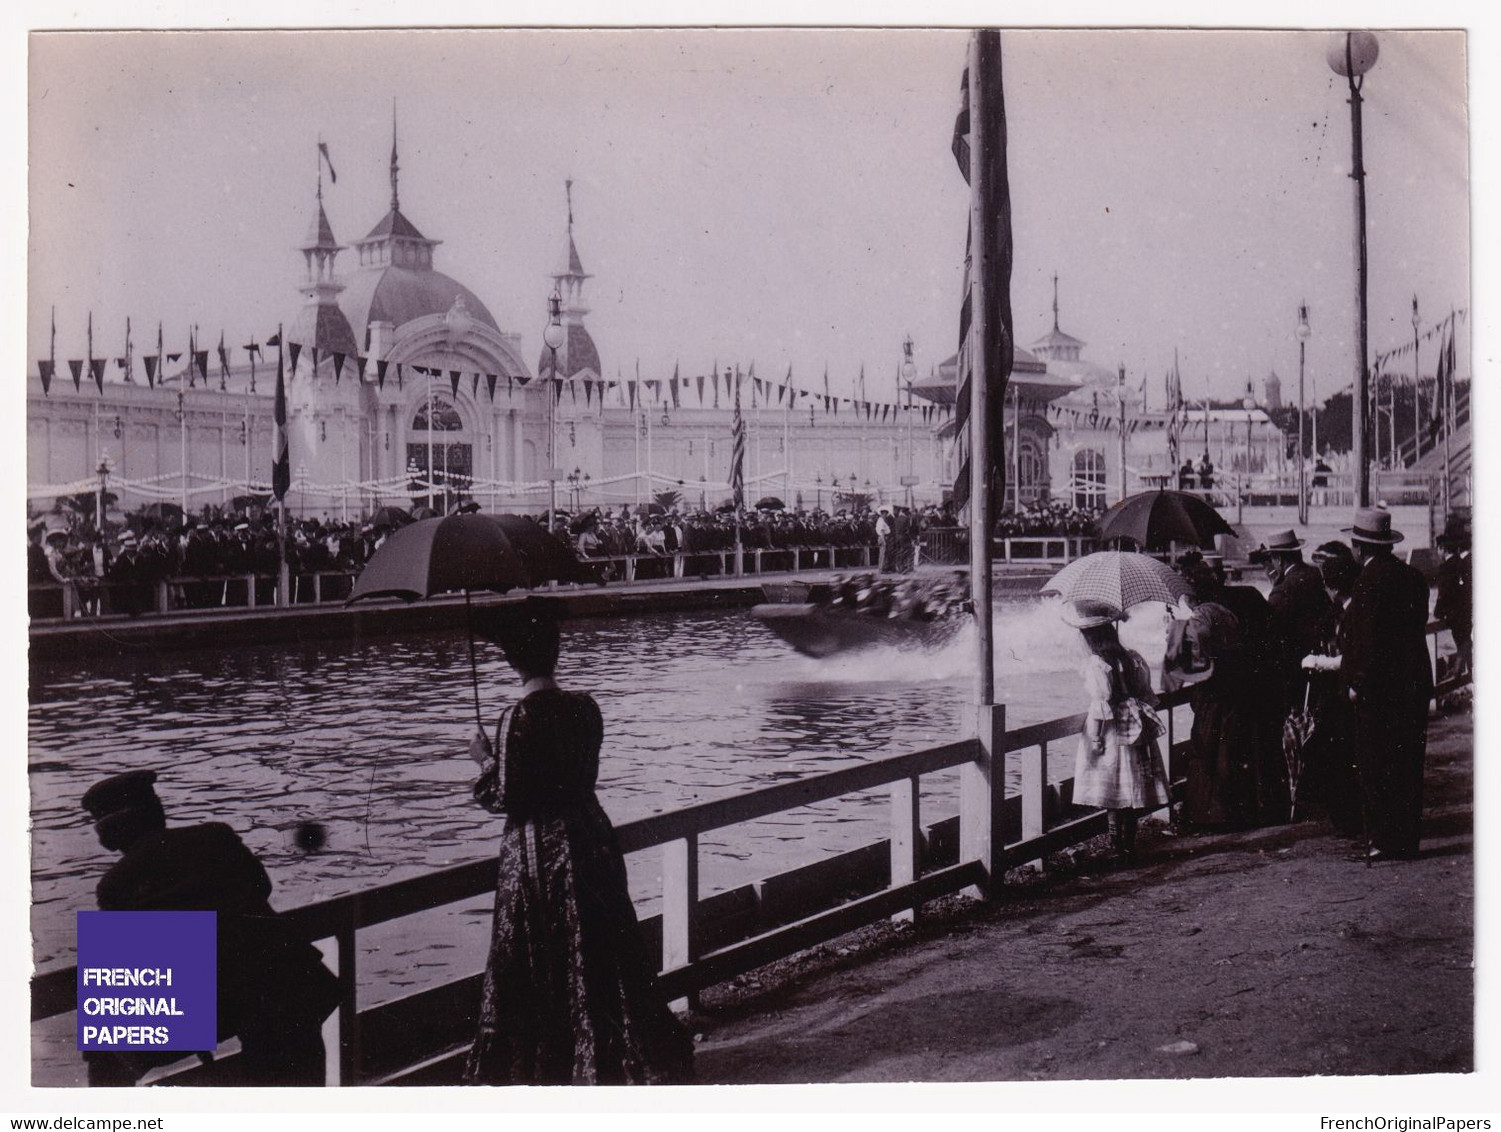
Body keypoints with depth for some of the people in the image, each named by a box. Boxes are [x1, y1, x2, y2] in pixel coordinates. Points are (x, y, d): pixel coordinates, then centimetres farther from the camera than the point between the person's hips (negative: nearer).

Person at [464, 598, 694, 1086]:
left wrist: (485, 761, 1)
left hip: (536, 853, -6)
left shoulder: (518, 717, -17)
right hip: (589, 839, 6)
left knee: (542, 970, 5)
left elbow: (505, 796, -17)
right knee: (606, 954, 15)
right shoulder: (585, 707, 1)